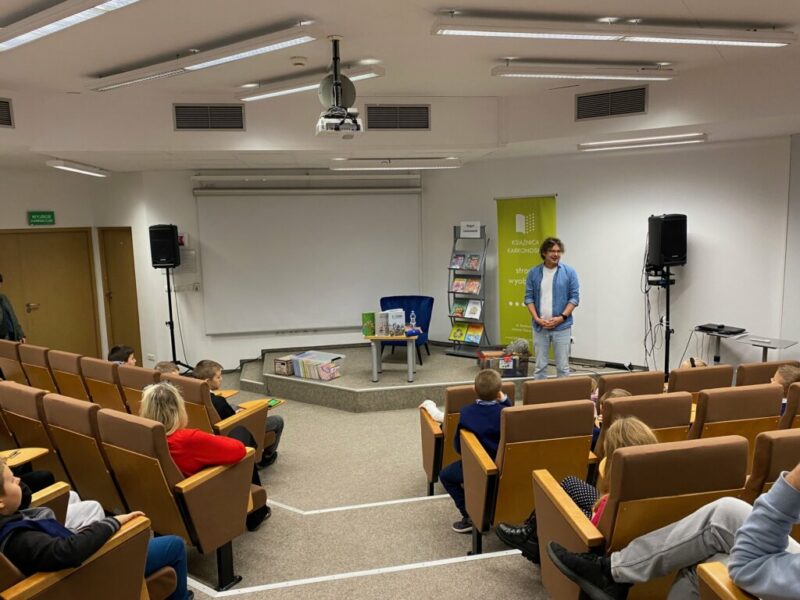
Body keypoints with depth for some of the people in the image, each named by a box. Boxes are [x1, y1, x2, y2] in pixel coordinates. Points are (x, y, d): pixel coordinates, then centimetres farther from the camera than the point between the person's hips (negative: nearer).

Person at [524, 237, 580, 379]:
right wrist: (537, 318, -8)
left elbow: (574, 297, -2)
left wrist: (562, 317, -13)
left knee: (563, 366, 5)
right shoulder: (534, 273, 3)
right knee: (540, 366, 9)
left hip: (562, 326, -1)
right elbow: (529, 298, 3)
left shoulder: (569, 272, -1)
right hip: (540, 327, 1)